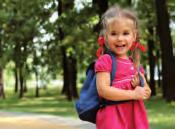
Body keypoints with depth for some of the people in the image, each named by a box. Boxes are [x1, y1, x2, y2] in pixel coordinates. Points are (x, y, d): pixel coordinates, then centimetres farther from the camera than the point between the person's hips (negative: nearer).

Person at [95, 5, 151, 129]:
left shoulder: (135, 63, 11)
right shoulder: (105, 60, -7)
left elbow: (146, 93, 17)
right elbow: (103, 90, -18)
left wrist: (140, 86, -6)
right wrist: (133, 94, -16)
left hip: (136, 117, 6)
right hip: (113, 118, -6)